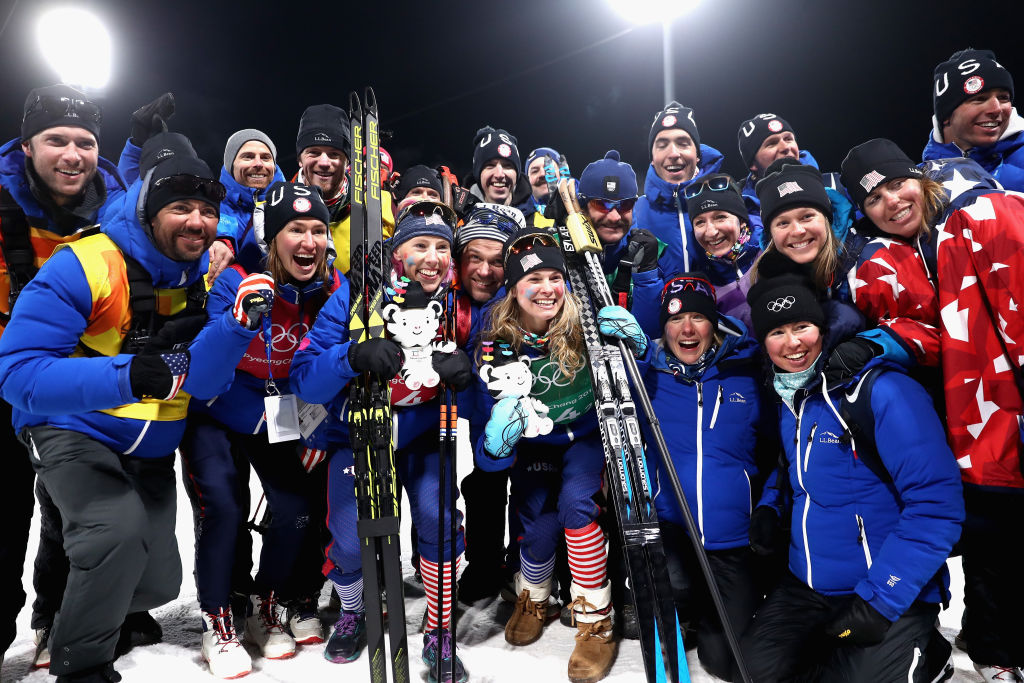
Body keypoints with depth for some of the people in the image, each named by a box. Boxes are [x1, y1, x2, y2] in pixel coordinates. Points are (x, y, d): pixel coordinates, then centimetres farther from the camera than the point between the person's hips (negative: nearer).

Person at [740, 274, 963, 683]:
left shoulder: (883, 392, -18)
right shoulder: (785, 397, 5)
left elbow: (937, 505, -21)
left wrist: (880, 599, -22)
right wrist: (770, 506, 4)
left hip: (893, 597, -5)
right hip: (805, 586, 6)